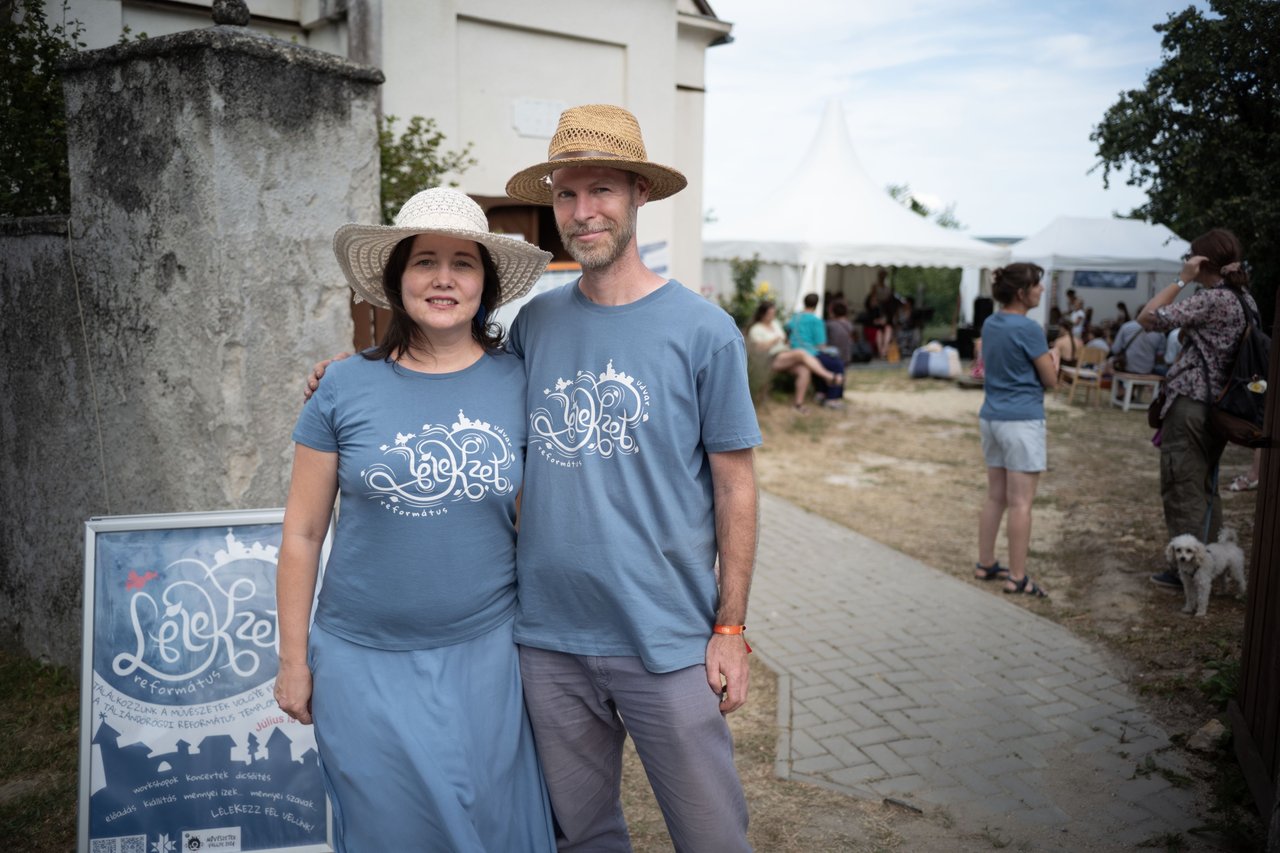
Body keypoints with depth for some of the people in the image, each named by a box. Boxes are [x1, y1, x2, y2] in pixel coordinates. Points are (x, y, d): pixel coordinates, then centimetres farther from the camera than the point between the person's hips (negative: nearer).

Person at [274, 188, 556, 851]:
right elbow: (302, 534, 1)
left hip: (484, 656, 1)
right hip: (364, 665, 0)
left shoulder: (517, 384, -3)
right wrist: (292, 659, 3)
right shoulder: (347, 387, -6)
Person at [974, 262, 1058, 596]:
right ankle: (1017, 578, 1)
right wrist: (1054, 355, 12)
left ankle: (986, 564, 22)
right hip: (1022, 421, -8)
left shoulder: (990, 324, 8)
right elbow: (1050, 379, -7)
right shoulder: (1028, 328, -14)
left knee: (995, 497, 15)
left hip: (990, 417, 8)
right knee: (1020, 503, -3)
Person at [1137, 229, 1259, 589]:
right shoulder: (1246, 300, 11)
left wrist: (1182, 279, -15)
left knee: (1182, 488, -1)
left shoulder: (1213, 300, -17)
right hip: (1216, 405, 9)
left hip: (1189, 403, -9)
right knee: (1206, 487, 17)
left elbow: (1148, 317, -19)